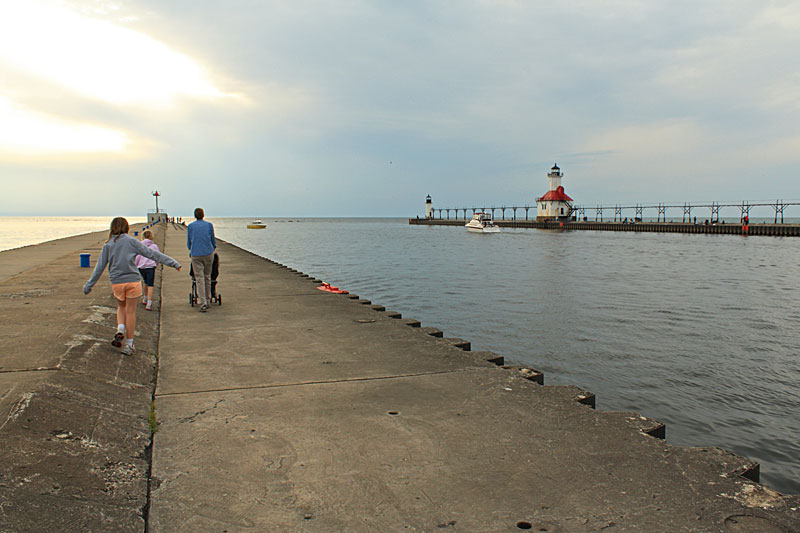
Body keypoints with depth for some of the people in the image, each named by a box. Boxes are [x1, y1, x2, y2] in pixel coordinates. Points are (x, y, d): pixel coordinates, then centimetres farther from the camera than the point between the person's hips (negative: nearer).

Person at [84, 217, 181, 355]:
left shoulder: (108, 245, 4)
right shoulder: (132, 241, -1)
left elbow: (99, 267, 6)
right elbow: (151, 253, -3)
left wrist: (89, 285, 15)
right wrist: (173, 262, -1)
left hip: (116, 282, 2)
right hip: (132, 281, -2)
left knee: (121, 307, 25)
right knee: (130, 311, 6)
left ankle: (120, 329, -1)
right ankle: (129, 345, 11)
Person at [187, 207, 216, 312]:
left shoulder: (191, 226, 4)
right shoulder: (209, 225, 4)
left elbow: (188, 243, 13)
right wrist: (214, 247, 36)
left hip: (196, 255, -1)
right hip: (208, 253, 1)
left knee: (200, 279, -3)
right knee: (207, 277, 13)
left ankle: (203, 304, -12)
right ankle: (206, 300, 19)